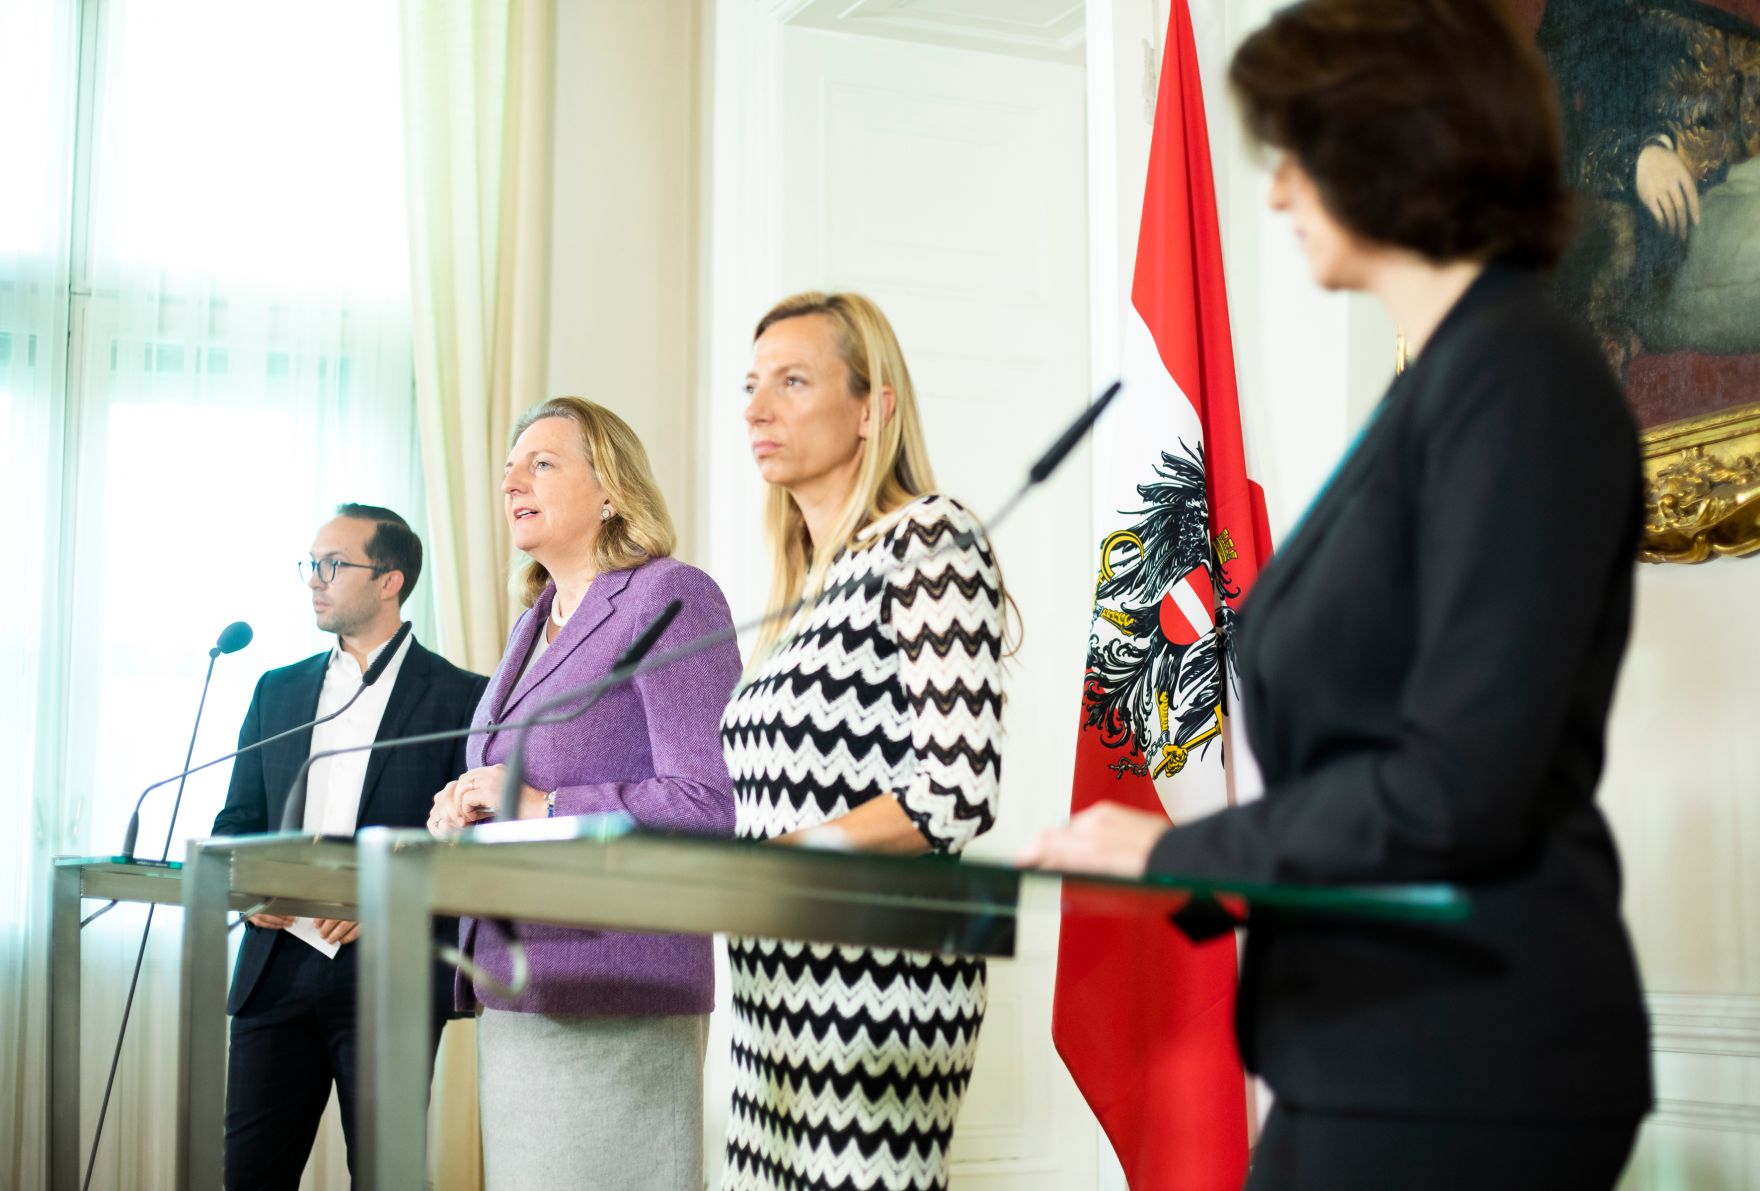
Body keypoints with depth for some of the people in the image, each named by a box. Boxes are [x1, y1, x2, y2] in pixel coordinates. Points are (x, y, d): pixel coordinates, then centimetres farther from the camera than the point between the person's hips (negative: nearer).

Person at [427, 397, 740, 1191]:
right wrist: (466, 814, 4)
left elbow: (713, 804, -16)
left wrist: (539, 807, -16)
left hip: (615, 1002, -8)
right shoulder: (535, 624, 19)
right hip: (513, 996, 8)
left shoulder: (669, 598, -7)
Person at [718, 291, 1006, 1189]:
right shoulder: (807, 583, 16)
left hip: (874, 971, -8)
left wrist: (768, 863, -16)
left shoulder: (927, 542, -8)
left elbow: (957, 792, -17)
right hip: (780, 977, 8)